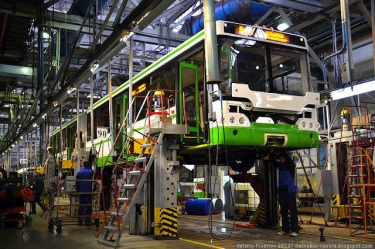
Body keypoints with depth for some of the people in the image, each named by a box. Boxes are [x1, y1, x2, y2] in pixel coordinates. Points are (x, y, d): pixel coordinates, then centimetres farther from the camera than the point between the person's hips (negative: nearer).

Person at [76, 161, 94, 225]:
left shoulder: (79, 172, 10)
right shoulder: (91, 172, -2)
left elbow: (77, 183, 13)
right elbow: (93, 181, -3)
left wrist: (78, 190, 20)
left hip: (81, 192, 4)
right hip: (88, 191, -4)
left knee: (80, 206, 8)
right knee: (88, 206, -2)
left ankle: (79, 221, 10)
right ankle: (87, 220, -3)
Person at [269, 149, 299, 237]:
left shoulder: (291, 165, 2)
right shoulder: (280, 166, 16)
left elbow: (287, 158, -15)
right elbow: (272, 161, 7)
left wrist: (281, 151, -17)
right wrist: (271, 153, -8)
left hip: (290, 191, -6)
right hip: (281, 191, 6)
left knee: (293, 211, -6)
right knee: (283, 211, 9)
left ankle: (294, 230, -6)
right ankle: (285, 229, 15)